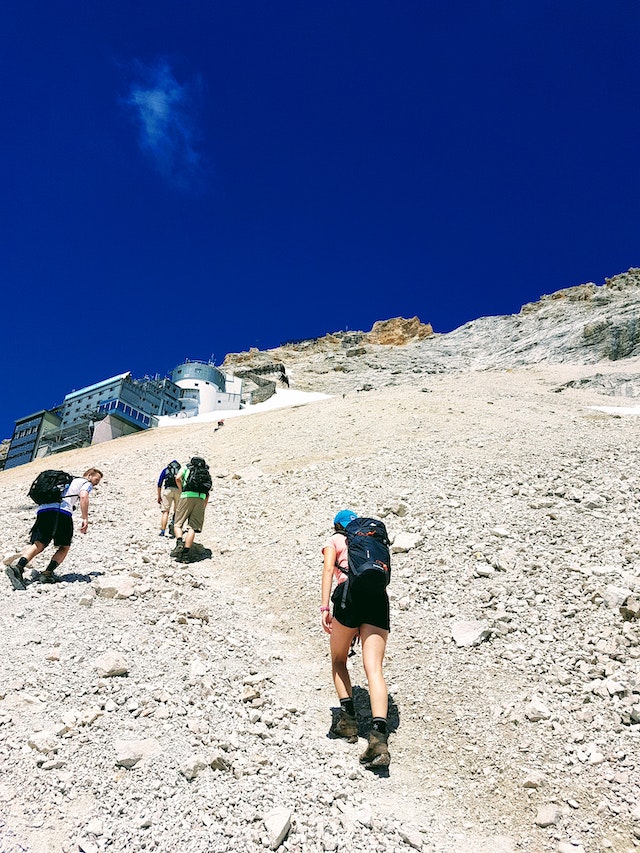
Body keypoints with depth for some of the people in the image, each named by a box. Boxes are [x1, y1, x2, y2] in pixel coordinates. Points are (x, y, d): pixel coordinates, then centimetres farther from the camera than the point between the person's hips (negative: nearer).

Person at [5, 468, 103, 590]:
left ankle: (17, 566, -26)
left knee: (37, 546, -3)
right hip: (62, 511, -6)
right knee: (64, 547, 10)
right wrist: (85, 519, -11)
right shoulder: (86, 483, 16)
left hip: (42, 510, 6)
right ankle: (47, 574, -5)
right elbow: (83, 496, -6)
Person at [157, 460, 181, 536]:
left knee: (165, 511, -2)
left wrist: (159, 496, 16)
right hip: (179, 490, 1)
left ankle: (163, 531, -10)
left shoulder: (165, 470, 23)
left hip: (168, 489, -1)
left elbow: (159, 483, 14)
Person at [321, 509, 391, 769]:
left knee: (338, 661, 19)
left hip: (350, 593, -3)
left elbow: (329, 569, 3)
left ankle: (348, 717, 6)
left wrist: (325, 606, -5)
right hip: (379, 596, 3)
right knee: (373, 668, -7)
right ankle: (379, 734, -22)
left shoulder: (334, 541, 20)